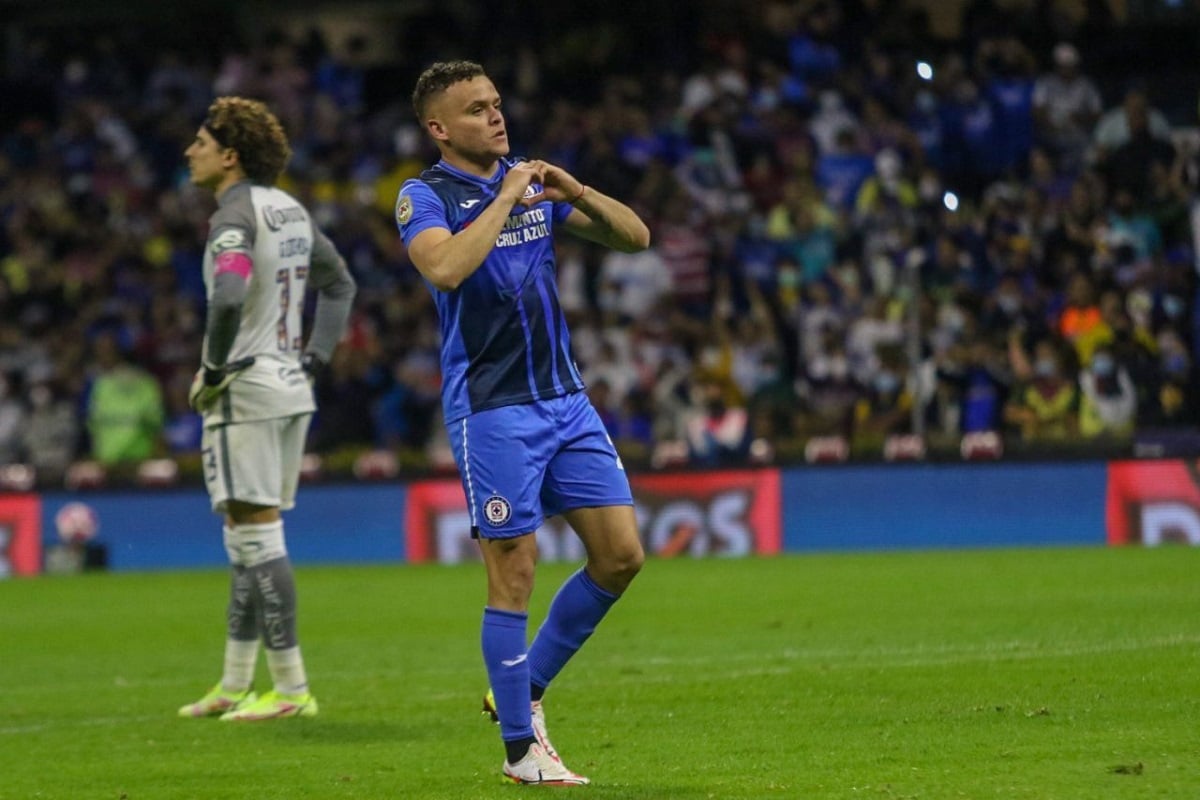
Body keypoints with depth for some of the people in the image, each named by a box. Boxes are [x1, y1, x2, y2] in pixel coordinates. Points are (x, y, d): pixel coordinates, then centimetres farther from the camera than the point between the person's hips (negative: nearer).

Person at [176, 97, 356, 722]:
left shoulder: (235, 216, -14)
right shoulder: (291, 212, 13)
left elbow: (228, 299, -30)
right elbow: (339, 284, 24)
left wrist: (212, 370, -17)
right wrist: (314, 357, 19)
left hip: (246, 390, -9)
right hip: (292, 389, 9)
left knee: (257, 536, -7)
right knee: (249, 540, 14)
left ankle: (291, 687, -7)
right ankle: (234, 686, 19)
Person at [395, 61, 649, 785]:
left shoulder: (532, 180, 13)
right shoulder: (425, 195, -6)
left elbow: (635, 237, 10)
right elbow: (445, 268, -27)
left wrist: (577, 193, -6)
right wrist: (505, 198, -20)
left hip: (566, 399, 6)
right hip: (491, 409, -6)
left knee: (622, 555, 3)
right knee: (516, 573, -5)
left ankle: (527, 688, 19)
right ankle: (521, 747, 4)